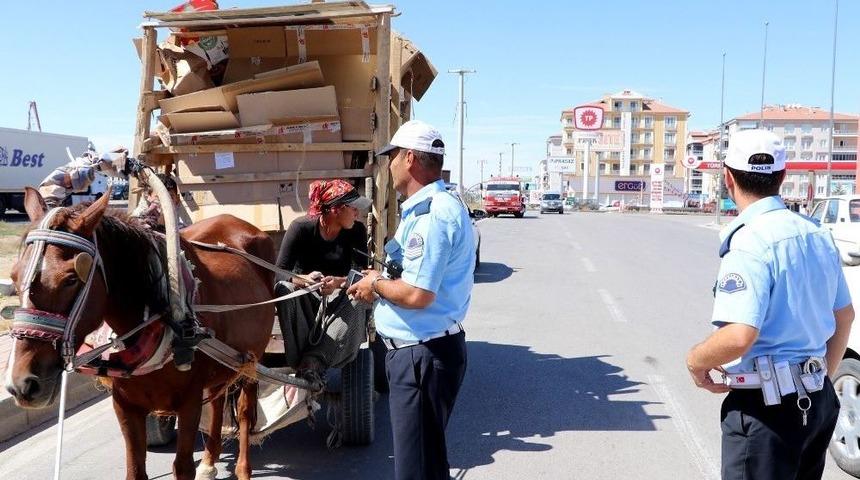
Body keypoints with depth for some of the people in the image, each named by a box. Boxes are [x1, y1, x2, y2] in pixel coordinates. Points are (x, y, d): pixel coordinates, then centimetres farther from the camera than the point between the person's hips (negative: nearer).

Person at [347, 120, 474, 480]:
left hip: (423, 354, -10)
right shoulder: (423, 208, 12)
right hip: (414, 349, 10)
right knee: (424, 450, 23)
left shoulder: (434, 214, -22)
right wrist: (379, 284, 5)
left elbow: (417, 294, -28)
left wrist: (376, 283, -11)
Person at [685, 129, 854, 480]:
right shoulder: (817, 235, 6)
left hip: (768, 406, -8)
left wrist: (695, 360, -12)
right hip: (818, 399, 8)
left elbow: (739, 337, -31)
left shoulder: (750, 241, -21)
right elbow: (844, 316, 16)